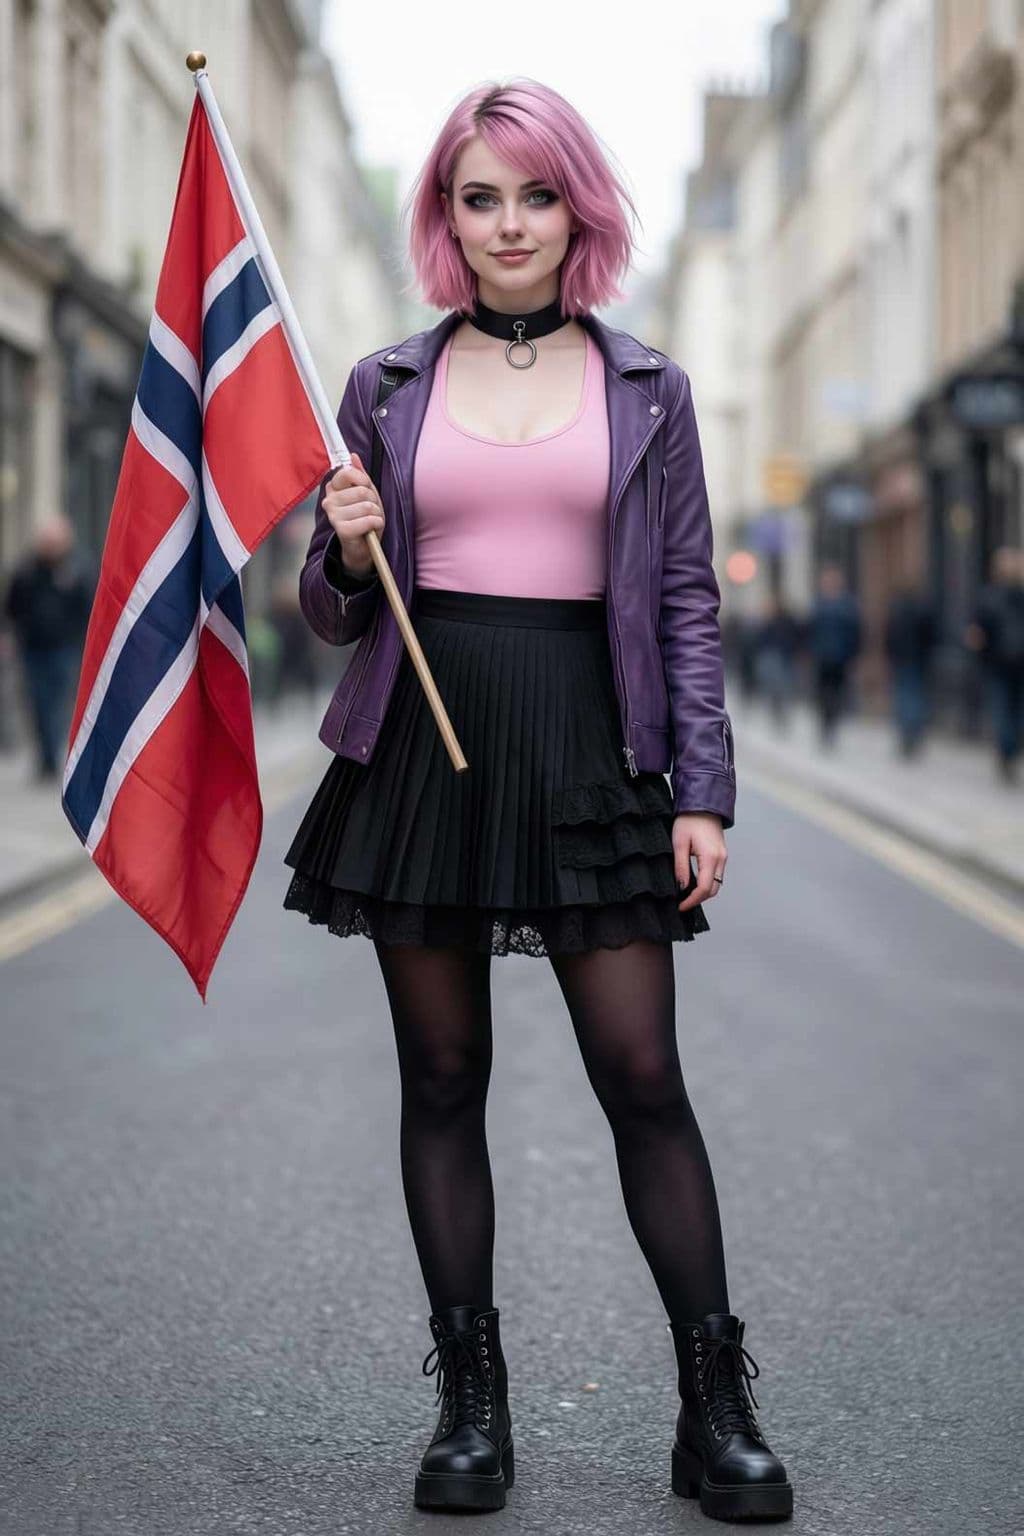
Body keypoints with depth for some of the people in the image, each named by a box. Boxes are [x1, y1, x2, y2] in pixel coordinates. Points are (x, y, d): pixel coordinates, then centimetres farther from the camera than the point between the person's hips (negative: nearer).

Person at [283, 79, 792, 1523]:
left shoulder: (646, 389, 8)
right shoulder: (386, 386, 9)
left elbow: (688, 602, 7)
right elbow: (336, 612, 14)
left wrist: (704, 793, -1)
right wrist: (346, 556, -9)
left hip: (588, 754, -1)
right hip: (421, 750, 1)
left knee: (644, 1077, -3)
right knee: (442, 1078, 5)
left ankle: (717, 1406, 7)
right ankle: (470, 1399, 16)